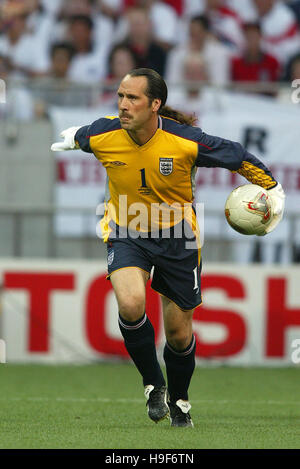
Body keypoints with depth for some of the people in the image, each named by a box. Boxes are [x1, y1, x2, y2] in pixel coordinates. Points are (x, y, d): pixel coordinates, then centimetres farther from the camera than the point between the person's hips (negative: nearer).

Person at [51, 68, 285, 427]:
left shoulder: (186, 141, -23)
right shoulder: (102, 135, -16)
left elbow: (238, 157, -7)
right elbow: (80, 135, 11)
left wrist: (273, 189, 1)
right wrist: (70, 139, 32)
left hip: (176, 237, 0)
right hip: (126, 234, 0)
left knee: (179, 332, 9)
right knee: (130, 304, -29)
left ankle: (179, 401, 38)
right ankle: (153, 384, -5)